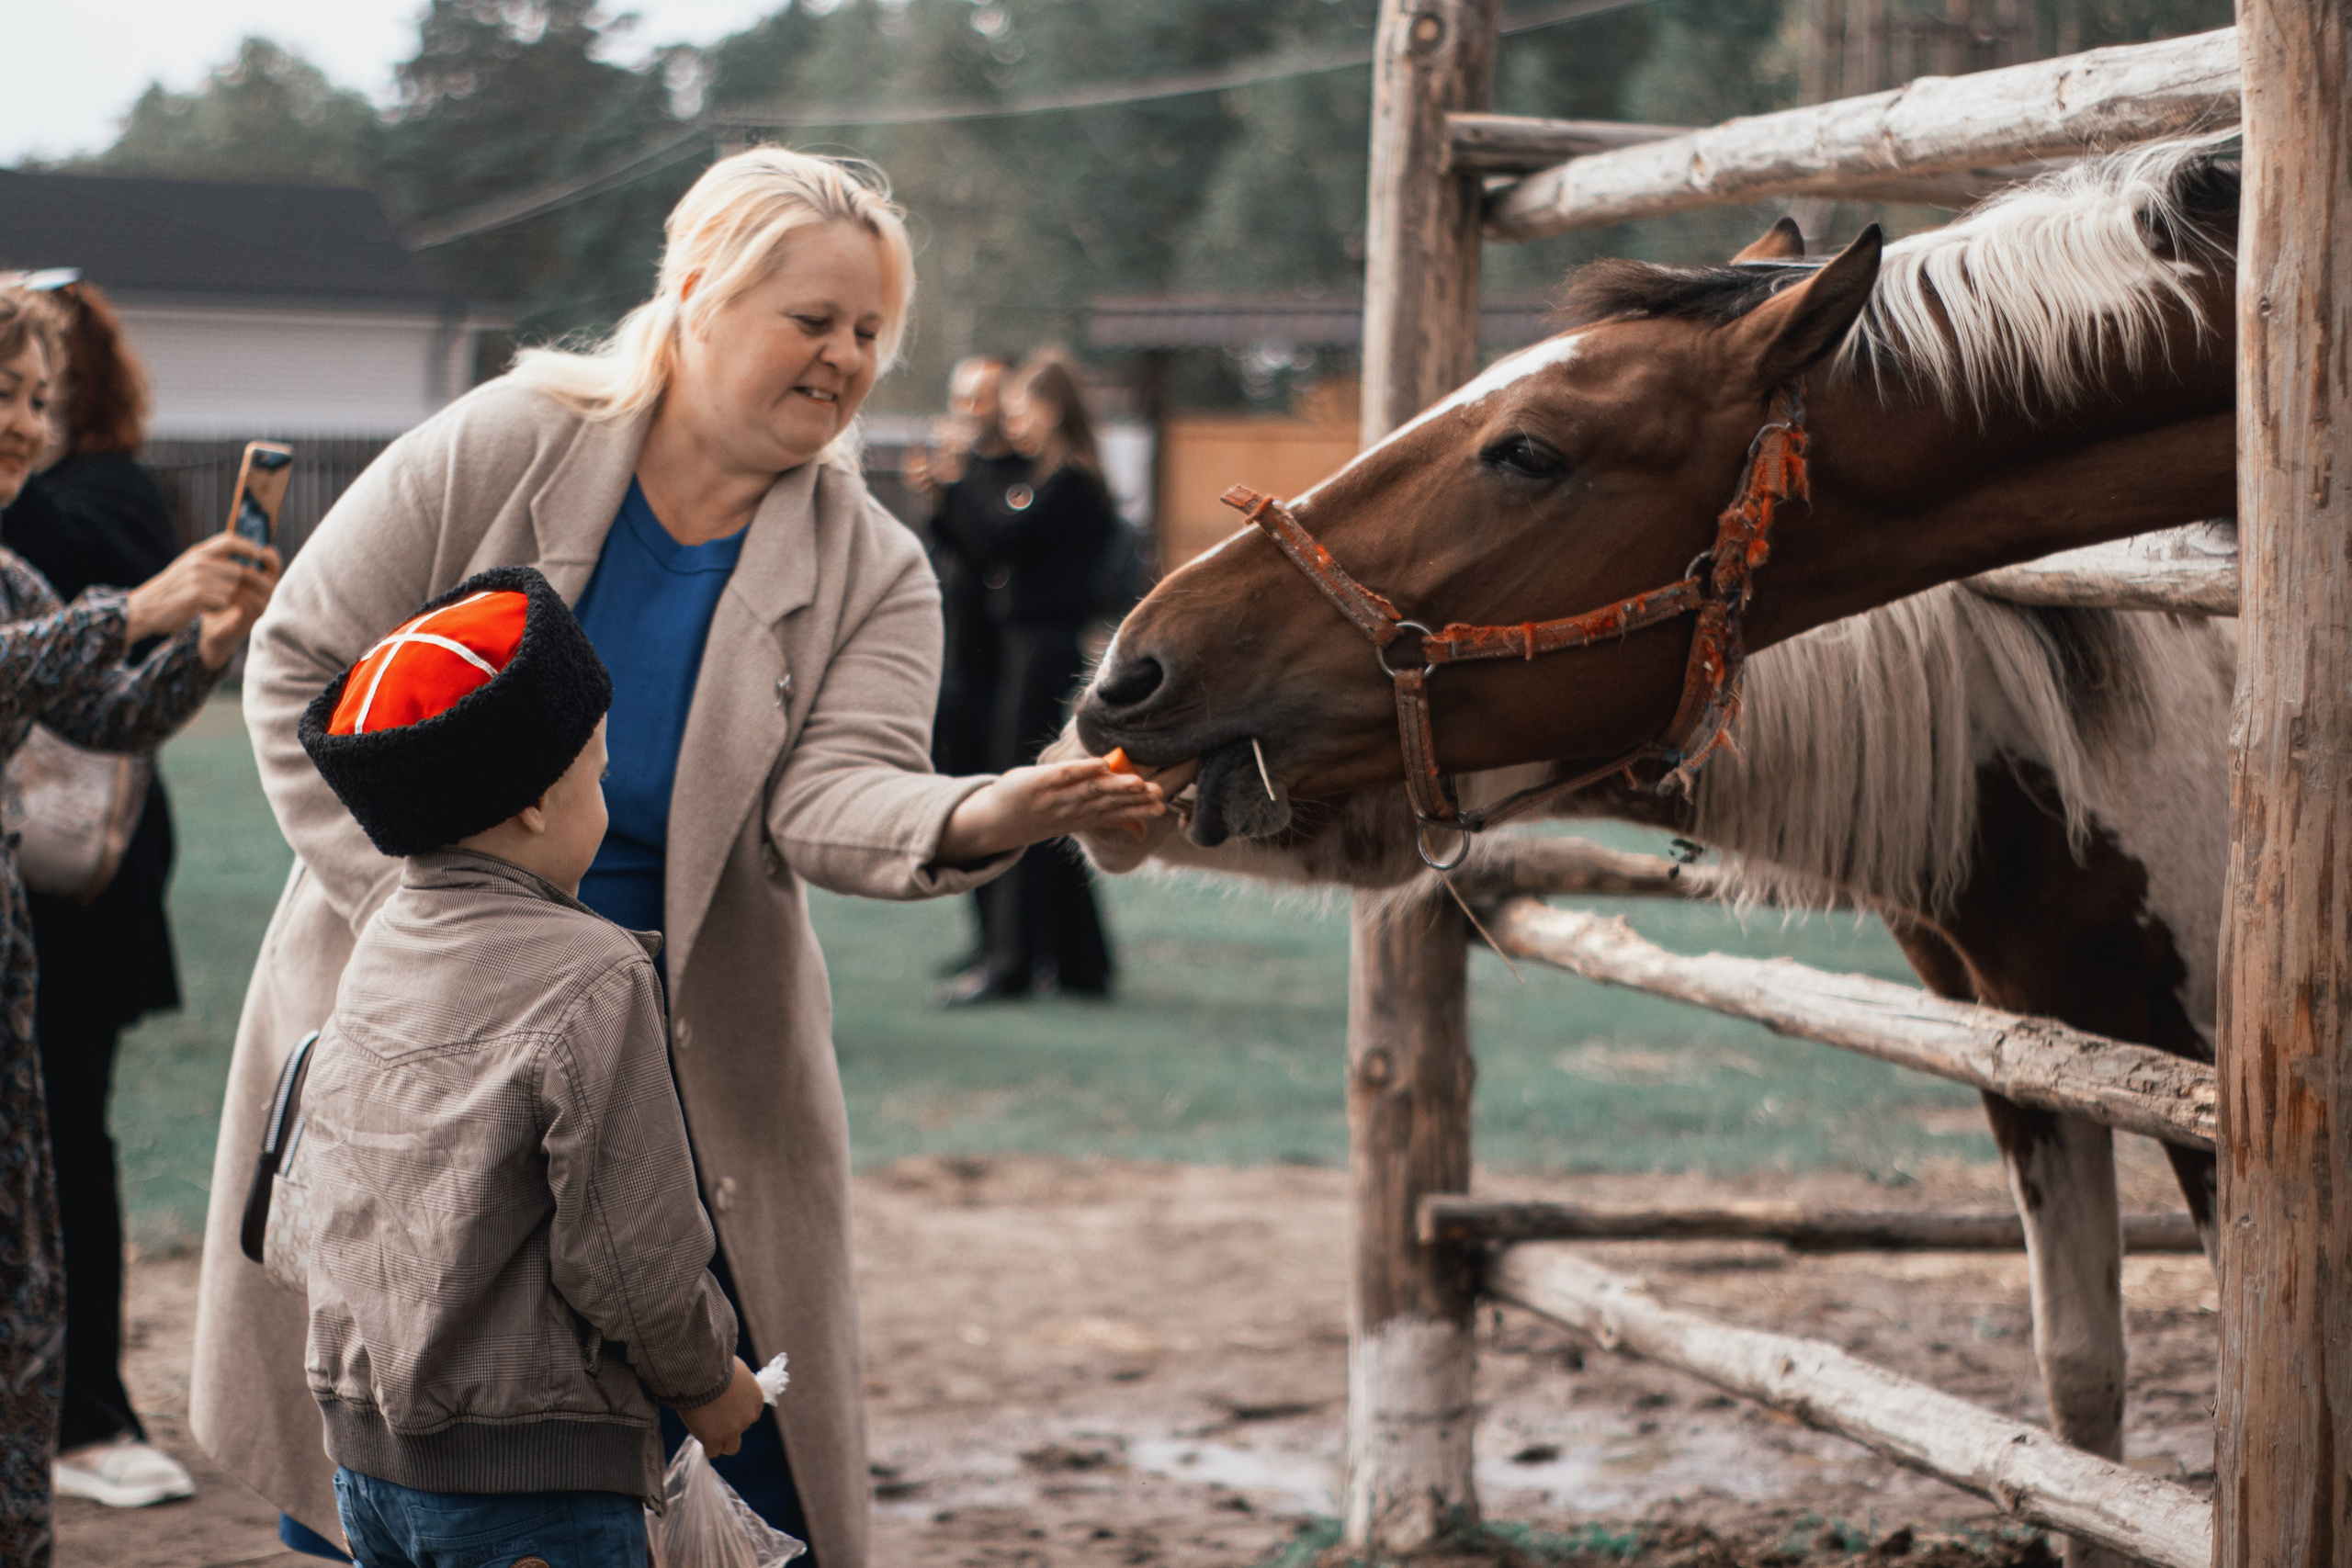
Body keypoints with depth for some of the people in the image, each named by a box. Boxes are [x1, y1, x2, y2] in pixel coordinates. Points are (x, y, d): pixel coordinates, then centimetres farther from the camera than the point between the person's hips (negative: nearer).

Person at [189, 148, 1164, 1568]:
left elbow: (828, 796, -18)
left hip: (693, 1066, 1)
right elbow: (300, 667, -2)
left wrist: (977, 819, -40)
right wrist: (407, 900, -11)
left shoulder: (871, 573, -2)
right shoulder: (501, 450, -6)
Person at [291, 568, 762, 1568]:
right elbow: (634, 1255, -17)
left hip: (363, 1446, 8)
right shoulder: (593, 980, -17)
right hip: (536, 1474, -8)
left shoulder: (373, 958, 7)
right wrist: (708, 1380, 1)